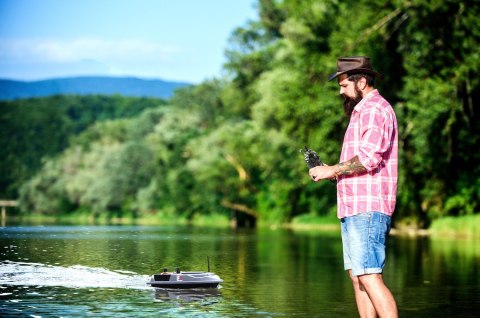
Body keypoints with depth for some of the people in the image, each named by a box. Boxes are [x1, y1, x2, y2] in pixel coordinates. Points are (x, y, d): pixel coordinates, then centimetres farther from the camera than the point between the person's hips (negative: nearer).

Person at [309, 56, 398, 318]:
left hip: (367, 209, -10)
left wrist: (332, 170, -11)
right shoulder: (361, 111, 25)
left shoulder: (375, 109, -8)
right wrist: (334, 174, 12)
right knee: (357, 277, 8)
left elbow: (368, 157, -21)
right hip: (355, 208, 10)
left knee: (370, 277, -15)